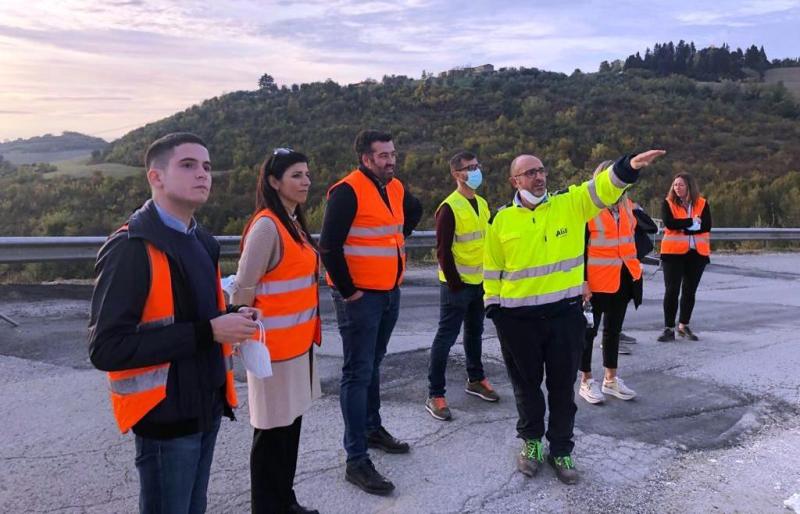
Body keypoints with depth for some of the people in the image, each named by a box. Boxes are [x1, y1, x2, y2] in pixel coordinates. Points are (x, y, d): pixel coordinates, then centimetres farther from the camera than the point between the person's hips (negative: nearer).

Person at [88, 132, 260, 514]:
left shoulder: (200, 240, 9)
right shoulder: (131, 249, -19)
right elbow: (106, 348, -24)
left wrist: (229, 319, -1)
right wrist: (208, 333, -26)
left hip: (206, 406, 8)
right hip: (166, 414, -8)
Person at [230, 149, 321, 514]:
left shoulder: (294, 223, 10)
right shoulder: (266, 226, -17)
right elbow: (243, 289, -17)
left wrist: (308, 333, 13)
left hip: (298, 341, 9)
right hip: (275, 343, -9)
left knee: (291, 423, 17)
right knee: (273, 429, 4)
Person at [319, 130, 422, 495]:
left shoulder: (395, 188, 9)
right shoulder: (347, 191, -16)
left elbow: (414, 212, 32)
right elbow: (329, 246, -21)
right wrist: (347, 290, -16)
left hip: (390, 293, 8)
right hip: (360, 297, -8)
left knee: (373, 365, 20)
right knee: (358, 374, -4)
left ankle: (372, 428, 36)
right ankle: (356, 460, 2)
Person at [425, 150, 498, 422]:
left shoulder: (482, 204, 10)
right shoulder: (449, 207, -15)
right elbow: (443, 249, -17)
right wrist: (453, 281, -16)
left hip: (479, 282, 8)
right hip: (457, 284, -8)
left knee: (475, 332, 20)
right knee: (446, 337, -3)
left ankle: (475, 379, 37)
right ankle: (435, 395, 4)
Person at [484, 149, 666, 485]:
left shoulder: (570, 204, -1)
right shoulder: (502, 221, 0)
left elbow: (602, 187, -18)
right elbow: (493, 269, 5)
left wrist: (629, 166, -37)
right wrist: (494, 308, 3)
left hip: (565, 313, 0)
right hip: (518, 318, 0)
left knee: (562, 386, 11)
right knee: (526, 383, 14)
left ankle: (561, 450, 29)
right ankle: (531, 441, 36)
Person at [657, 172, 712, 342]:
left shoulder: (702, 204, 5)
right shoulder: (668, 203, 0)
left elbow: (706, 226, -8)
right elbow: (669, 223, -17)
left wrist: (681, 227, -15)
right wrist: (692, 222, -14)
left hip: (697, 253, 2)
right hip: (673, 252, -2)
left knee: (690, 290, 11)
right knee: (672, 290, -4)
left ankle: (684, 326, 25)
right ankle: (669, 328, 2)